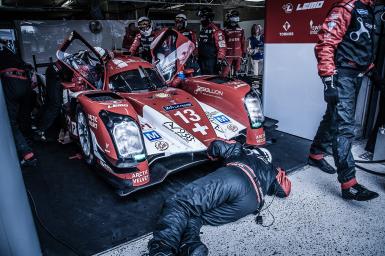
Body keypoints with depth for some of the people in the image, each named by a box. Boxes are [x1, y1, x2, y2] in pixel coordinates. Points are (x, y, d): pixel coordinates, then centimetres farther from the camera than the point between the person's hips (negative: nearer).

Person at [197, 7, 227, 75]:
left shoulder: (215, 30, -13)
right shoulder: (202, 30, 16)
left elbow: (221, 46, -18)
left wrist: (220, 59, -23)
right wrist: (198, 57, 24)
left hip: (211, 60, -9)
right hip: (202, 59, 9)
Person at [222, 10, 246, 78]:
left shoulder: (241, 30, 8)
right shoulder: (225, 30, -2)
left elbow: (243, 43, 12)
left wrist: (244, 54, 10)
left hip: (238, 55, 4)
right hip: (228, 55, -3)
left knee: (237, 73, 11)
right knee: (225, 73, -9)